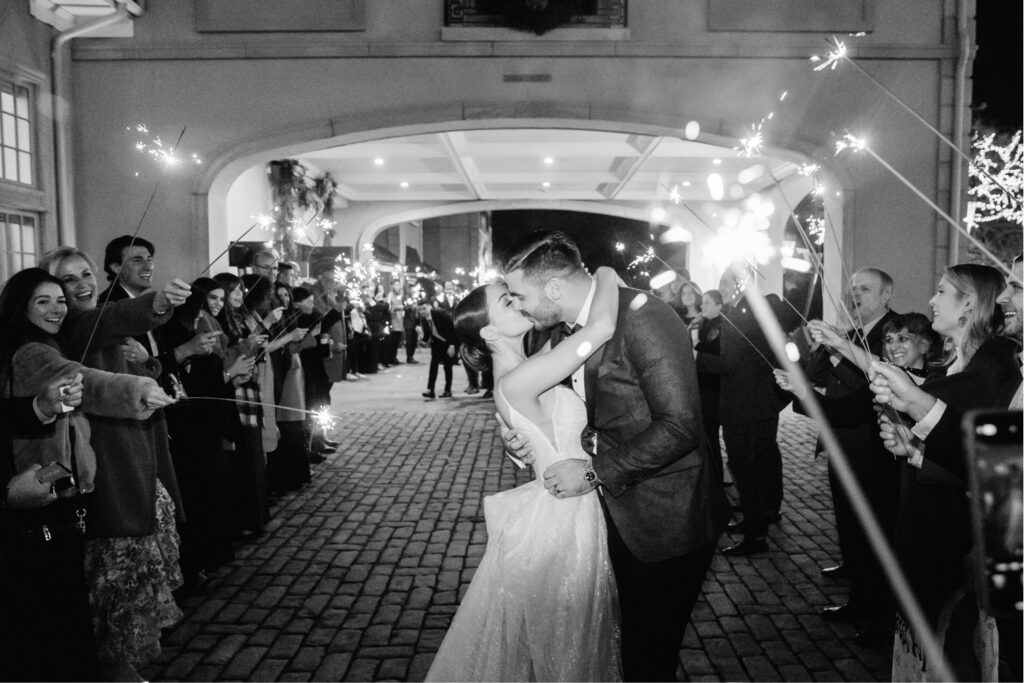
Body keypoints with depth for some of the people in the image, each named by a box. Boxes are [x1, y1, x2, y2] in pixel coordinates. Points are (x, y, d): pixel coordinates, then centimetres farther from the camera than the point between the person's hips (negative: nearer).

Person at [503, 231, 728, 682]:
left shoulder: (644, 319, -22)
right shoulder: (553, 332, 3)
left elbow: (680, 425, -26)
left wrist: (596, 473, -22)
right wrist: (525, 439, -6)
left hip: (667, 521, -7)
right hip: (617, 513, 7)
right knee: (631, 640, 18)